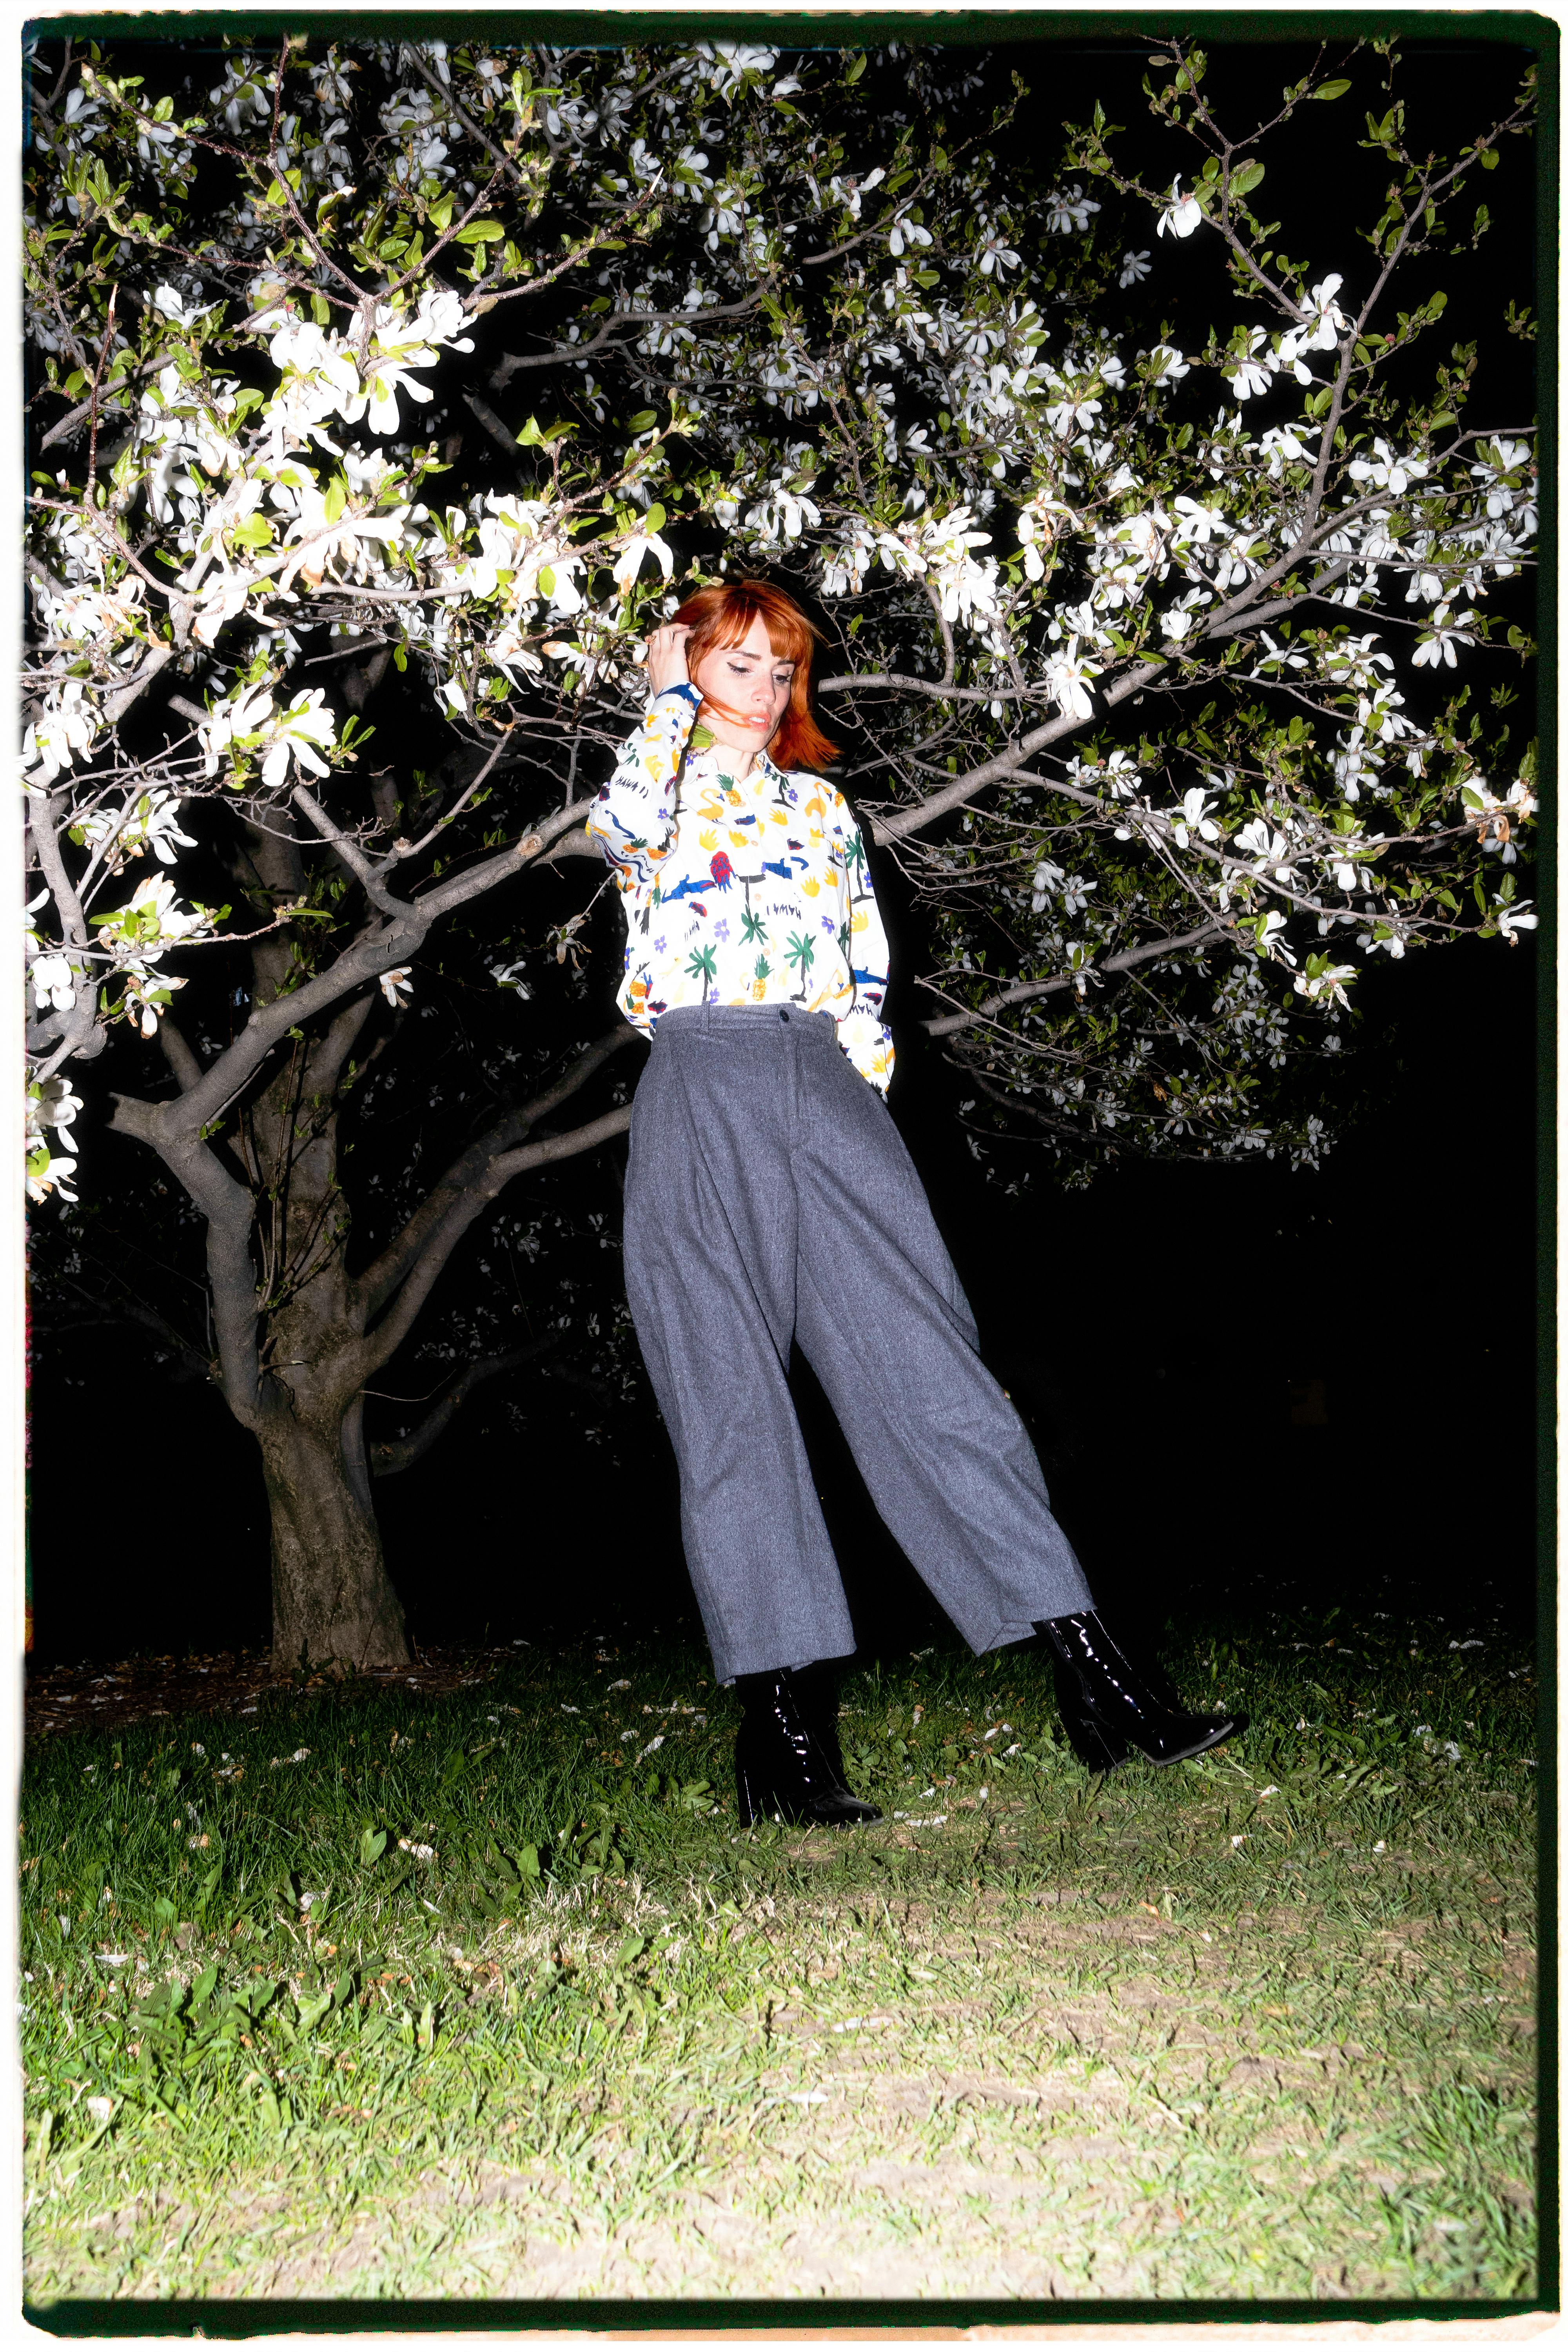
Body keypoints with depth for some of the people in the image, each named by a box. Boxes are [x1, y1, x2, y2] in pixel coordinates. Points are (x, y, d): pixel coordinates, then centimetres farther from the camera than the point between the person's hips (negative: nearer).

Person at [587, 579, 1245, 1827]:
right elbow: (629, 824, -13)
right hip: (700, 1098, -2)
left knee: (933, 1371, -6)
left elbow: (869, 973, 20)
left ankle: (1099, 1683, -8)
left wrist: (862, 1104, 6)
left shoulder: (822, 807, 24)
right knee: (731, 1410, -5)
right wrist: (673, 693, 3)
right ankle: (783, 1735, -3)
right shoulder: (659, 791, 14)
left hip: (828, 1093, 2)